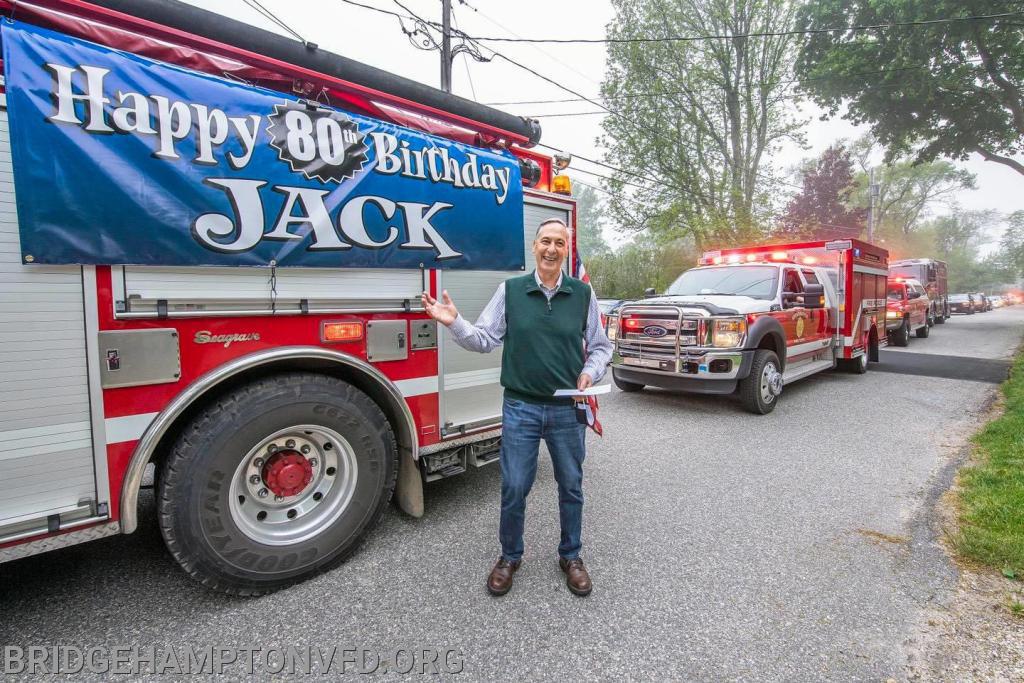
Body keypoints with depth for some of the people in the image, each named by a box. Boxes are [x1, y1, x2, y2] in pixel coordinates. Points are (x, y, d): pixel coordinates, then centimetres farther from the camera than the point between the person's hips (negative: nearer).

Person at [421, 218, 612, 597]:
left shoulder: (583, 294, 2)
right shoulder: (510, 290, 0)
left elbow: (600, 345, 10)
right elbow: (485, 339, 0)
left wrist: (590, 372, -7)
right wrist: (454, 322, -16)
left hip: (568, 409, 1)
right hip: (520, 408, -1)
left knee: (571, 486, 14)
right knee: (514, 487, 7)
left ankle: (571, 557, 36)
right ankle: (510, 556, 31)